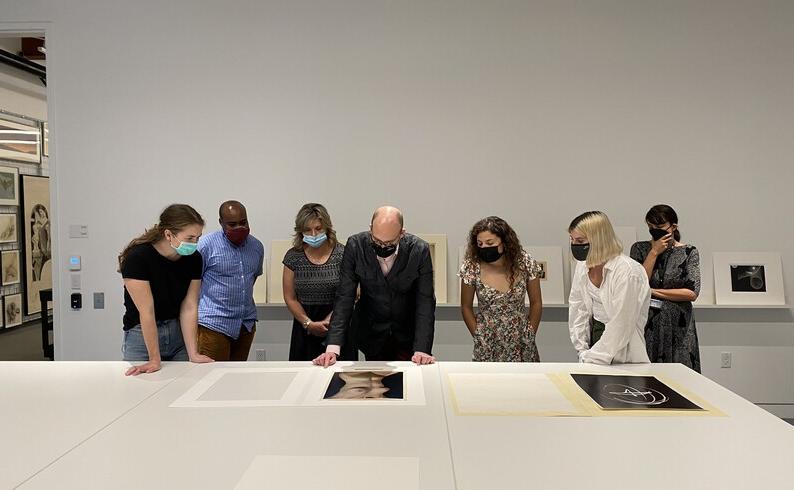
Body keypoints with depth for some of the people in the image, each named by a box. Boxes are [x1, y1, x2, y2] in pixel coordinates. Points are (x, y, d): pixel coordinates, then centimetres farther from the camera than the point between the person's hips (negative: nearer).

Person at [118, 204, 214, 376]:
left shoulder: (194, 259, -10)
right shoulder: (137, 258, -24)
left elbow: (189, 308, -9)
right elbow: (147, 312, -23)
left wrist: (193, 354, -14)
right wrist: (155, 360, -19)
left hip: (179, 333, 4)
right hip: (142, 334, -3)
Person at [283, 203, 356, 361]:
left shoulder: (342, 254, -5)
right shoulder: (293, 256, 2)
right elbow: (290, 298, 5)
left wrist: (327, 321, -11)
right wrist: (309, 323, -6)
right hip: (304, 329, 2)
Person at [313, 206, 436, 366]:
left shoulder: (420, 250, -19)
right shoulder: (355, 246, -17)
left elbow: (425, 301, -18)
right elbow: (344, 297, -16)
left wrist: (422, 349, -29)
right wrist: (333, 347, -26)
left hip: (408, 334, -1)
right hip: (372, 334, 1)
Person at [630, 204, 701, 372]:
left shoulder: (689, 252, 3)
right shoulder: (639, 249, 5)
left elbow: (692, 293, -7)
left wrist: (654, 292, -8)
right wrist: (654, 252, -8)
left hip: (678, 327, 0)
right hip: (647, 325, 1)